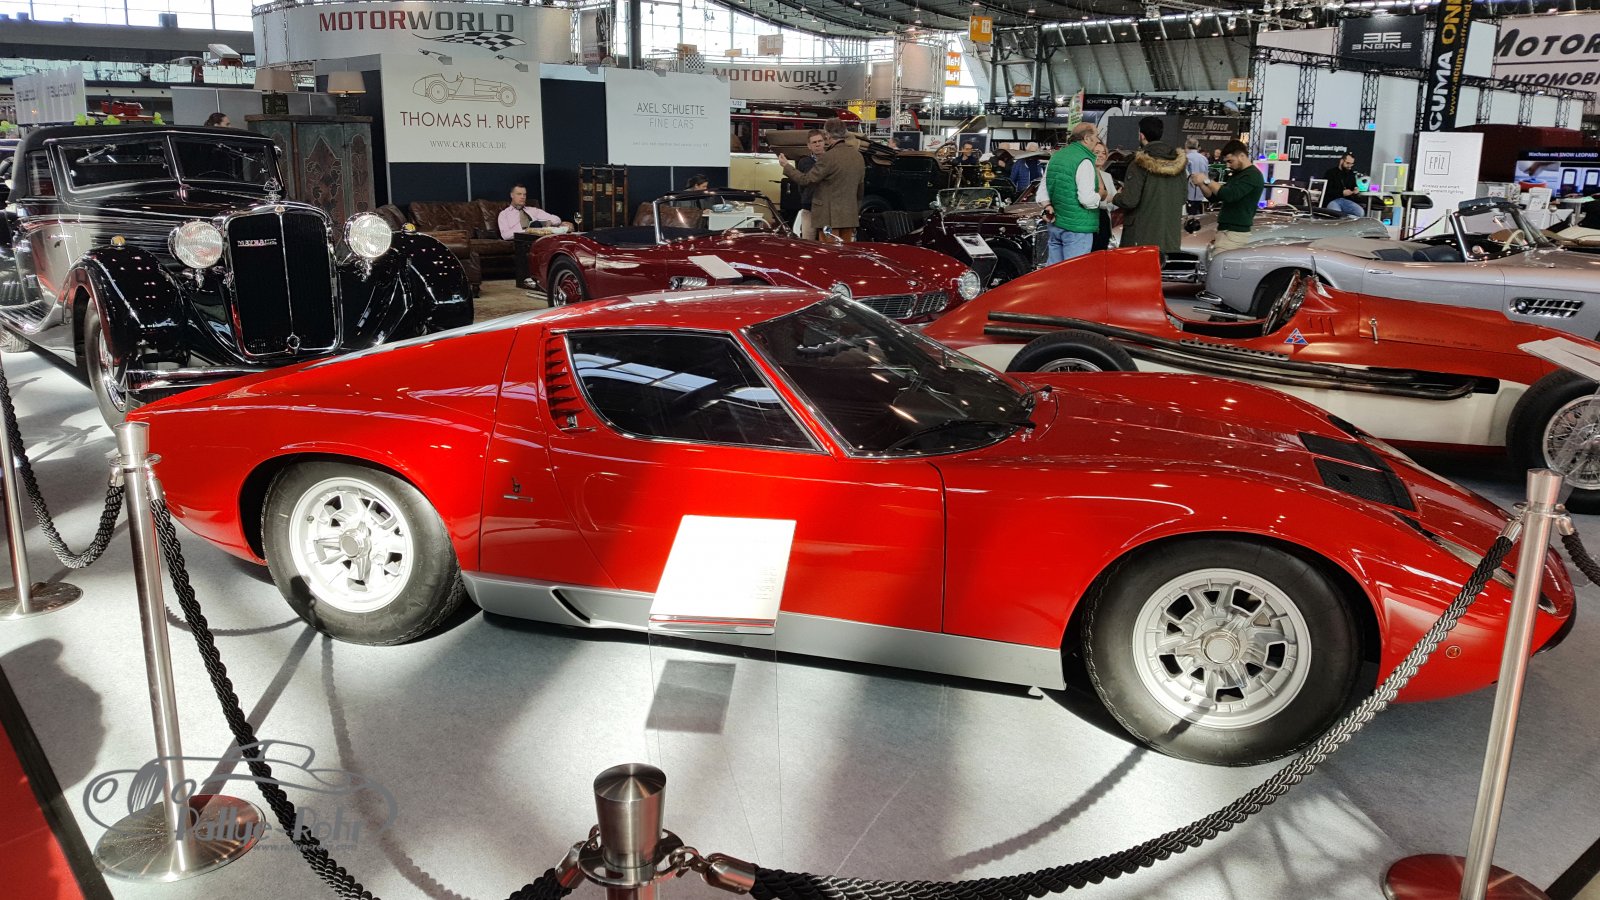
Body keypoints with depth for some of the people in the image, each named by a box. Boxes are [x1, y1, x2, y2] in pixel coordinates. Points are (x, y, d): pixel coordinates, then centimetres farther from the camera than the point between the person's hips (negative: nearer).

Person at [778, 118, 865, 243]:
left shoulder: (829, 157, -16)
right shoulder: (858, 156, 7)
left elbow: (806, 180, -13)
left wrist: (786, 166, -1)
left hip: (829, 216, -7)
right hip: (850, 216, 7)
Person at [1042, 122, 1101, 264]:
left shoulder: (1056, 156, 12)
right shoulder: (1084, 161, -15)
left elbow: (1043, 189, 17)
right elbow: (1087, 199, -20)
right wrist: (1100, 197, -1)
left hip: (1055, 224, 8)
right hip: (1077, 227, -8)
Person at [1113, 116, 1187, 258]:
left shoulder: (1139, 165, -13)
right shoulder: (1178, 162, 5)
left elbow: (1129, 201, -17)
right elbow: (1183, 195, 12)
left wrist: (1115, 198, 4)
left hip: (1142, 238, -6)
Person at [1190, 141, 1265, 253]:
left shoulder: (1252, 175, -10)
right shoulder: (1236, 175, 22)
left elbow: (1229, 195, -23)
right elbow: (1215, 196, 23)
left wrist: (1207, 180, -16)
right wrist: (1201, 184, 4)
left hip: (1235, 233, -9)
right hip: (1225, 230, 9)